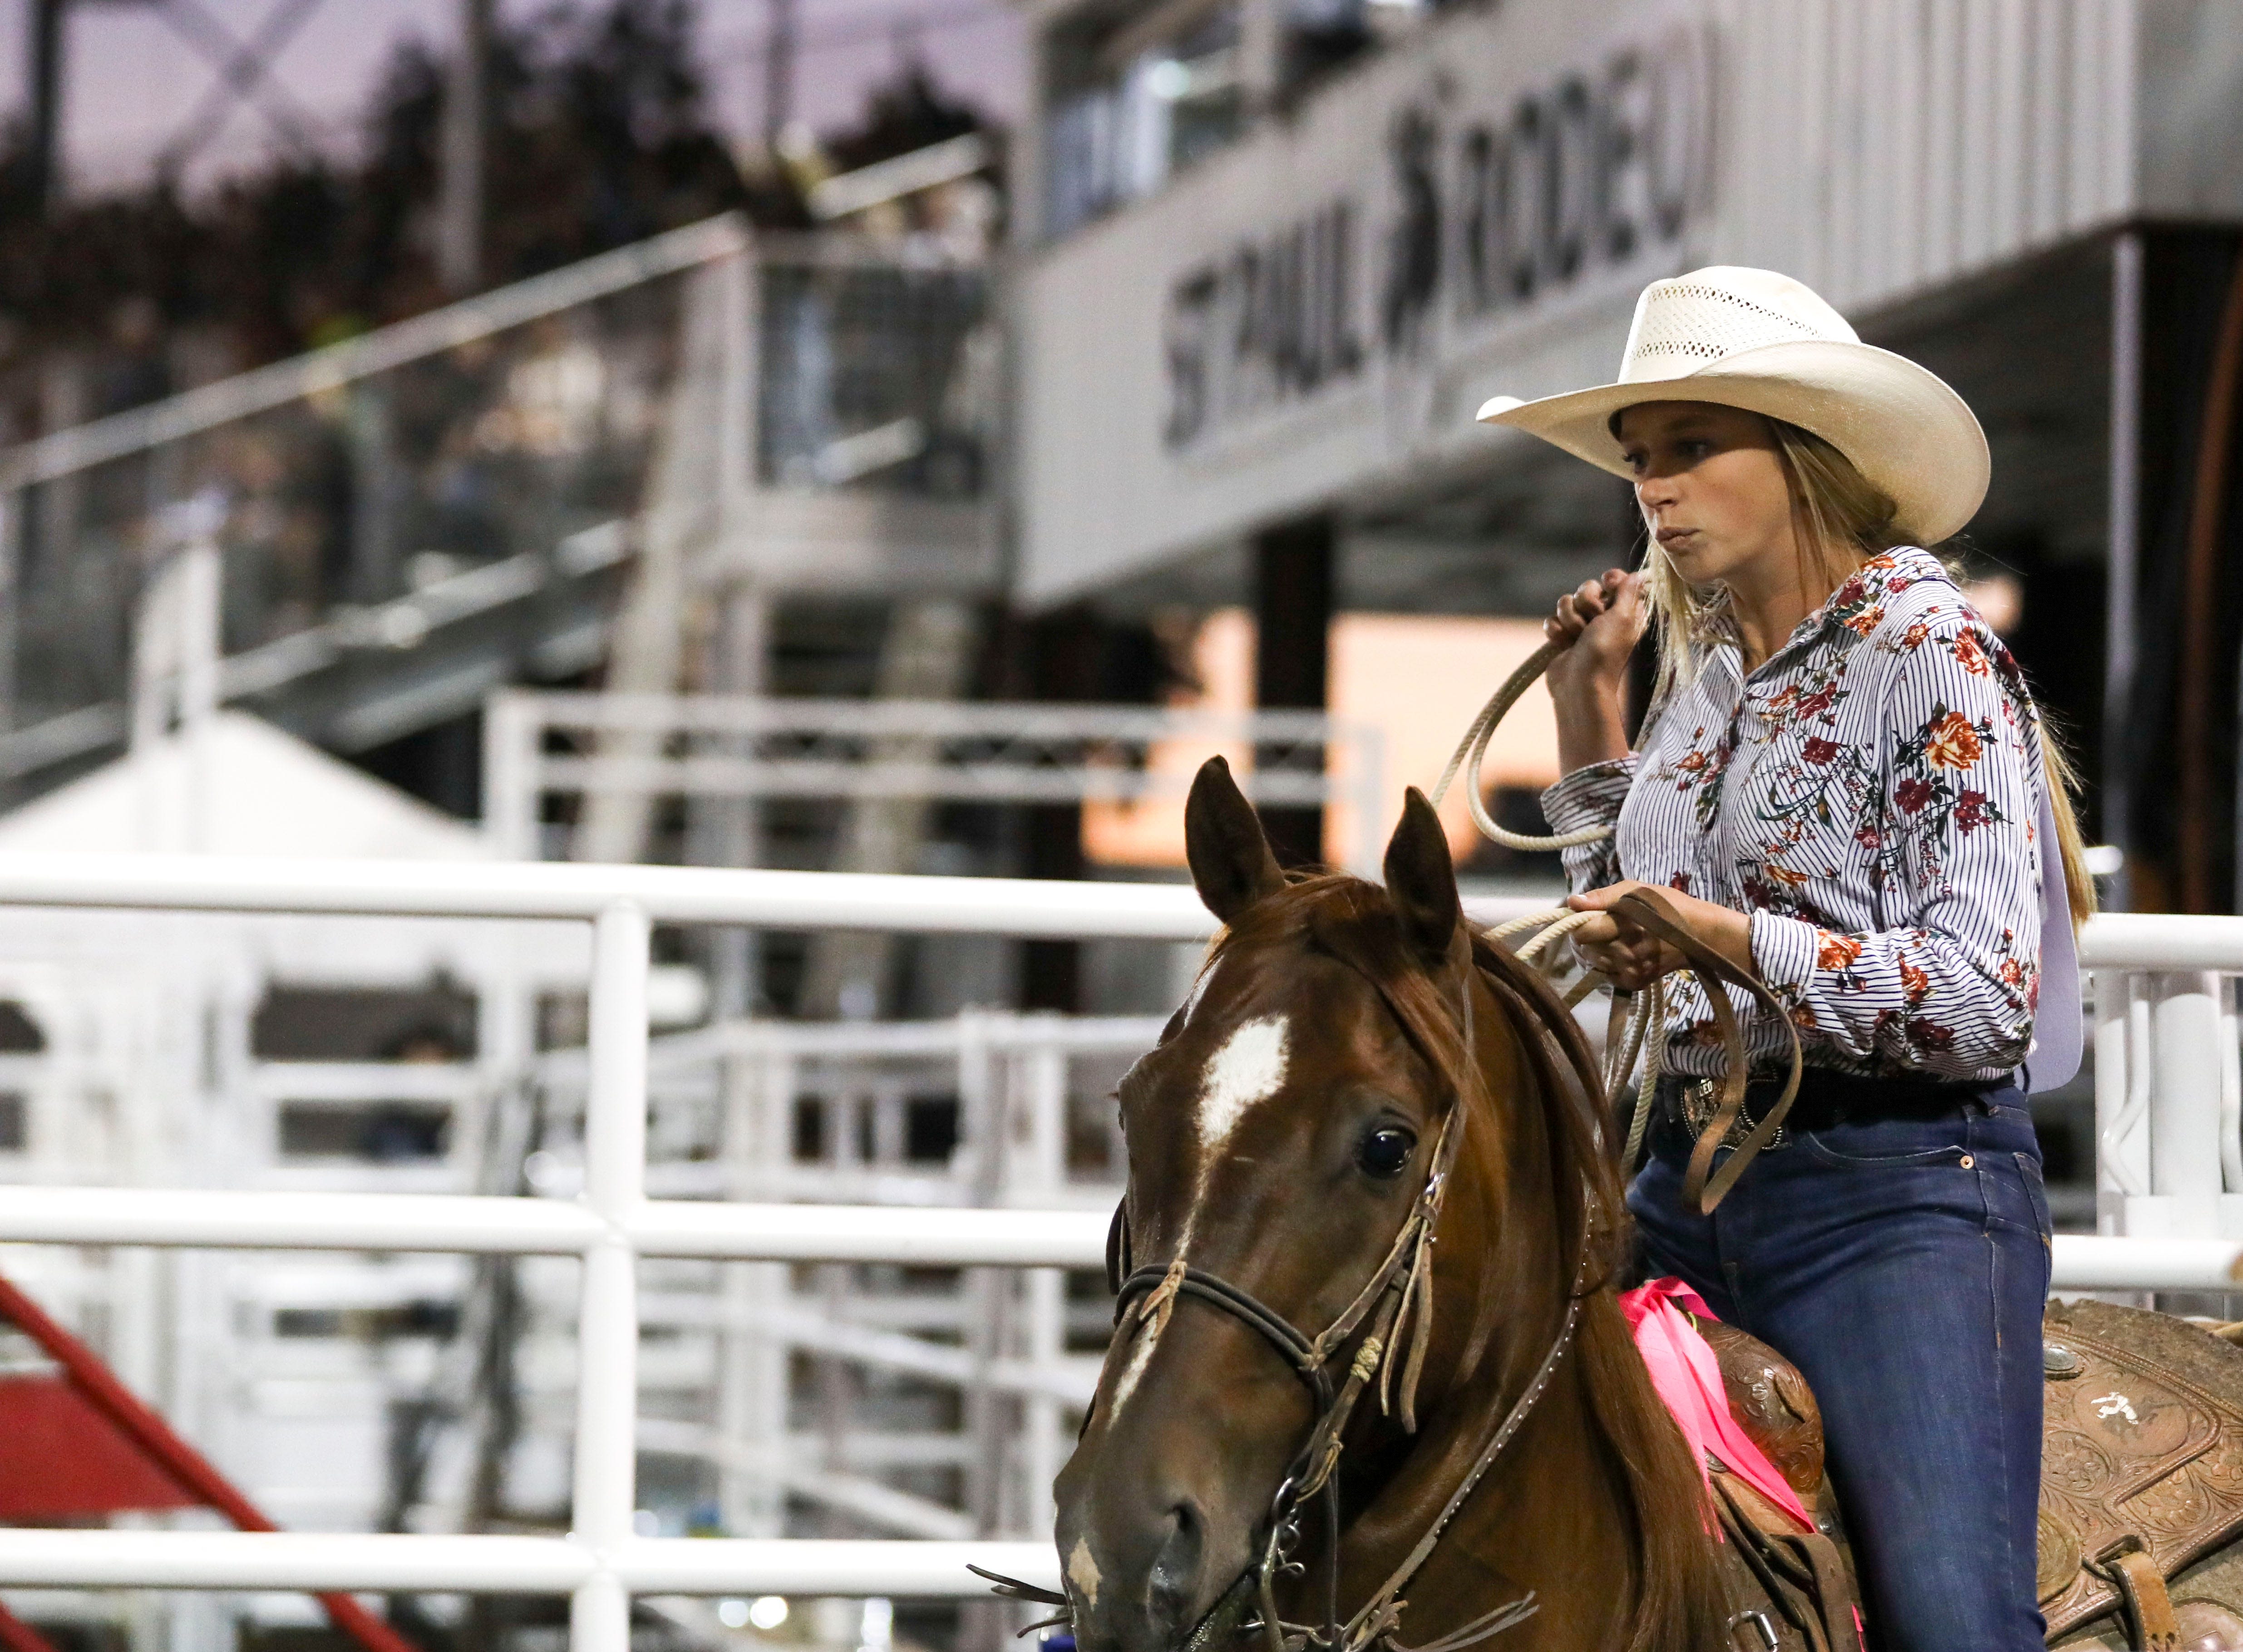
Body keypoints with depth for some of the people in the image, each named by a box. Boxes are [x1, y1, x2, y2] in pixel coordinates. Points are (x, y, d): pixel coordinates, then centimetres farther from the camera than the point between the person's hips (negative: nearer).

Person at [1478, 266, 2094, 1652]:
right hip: (1686, 1176, 8)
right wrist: (1592, 717, 19)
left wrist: (1734, 943, -24)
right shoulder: (1703, 663, 16)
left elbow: (1986, 995, -14)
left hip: (1895, 1187, -8)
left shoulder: (1930, 654, -7)